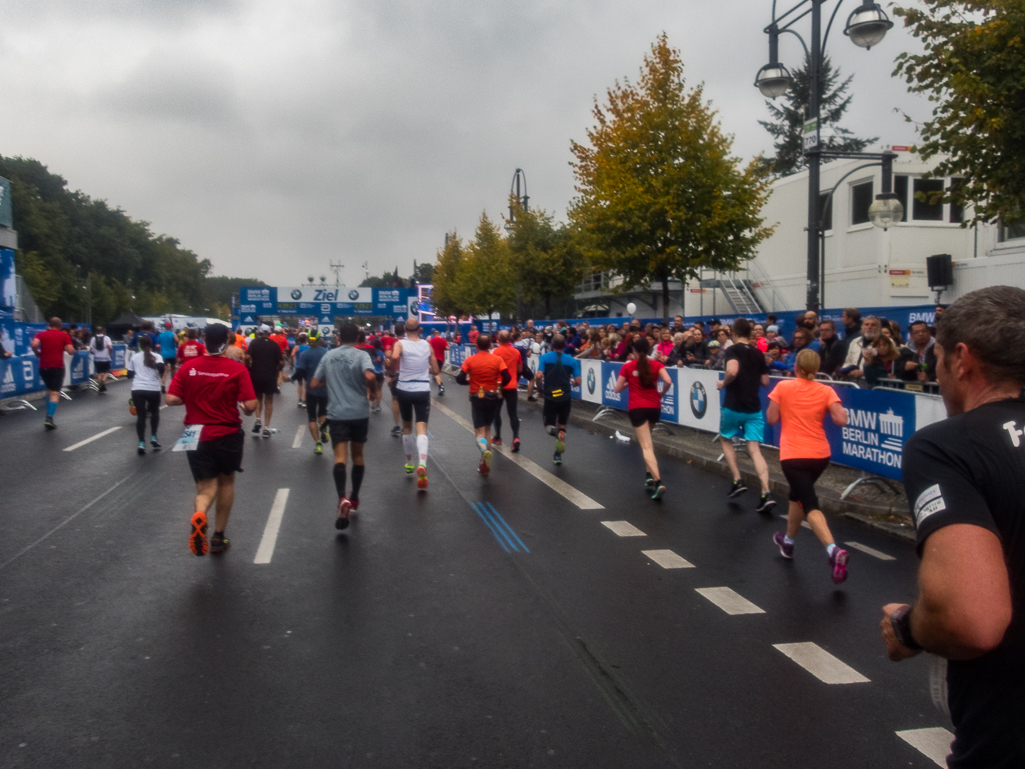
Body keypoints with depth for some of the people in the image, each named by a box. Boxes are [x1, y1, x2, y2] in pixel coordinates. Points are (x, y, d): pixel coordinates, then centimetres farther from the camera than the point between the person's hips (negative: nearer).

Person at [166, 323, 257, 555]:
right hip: (228, 435, -1)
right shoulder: (237, 369, -10)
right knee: (226, 481, 20)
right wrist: (244, 410, 8)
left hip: (197, 436, 1)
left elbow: (171, 399, -7)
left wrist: (192, 398, 12)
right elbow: (250, 406, -15)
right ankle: (218, 537, 25)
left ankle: (199, 516, -29)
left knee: (206, 487, 5)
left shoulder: (188, 367, -4)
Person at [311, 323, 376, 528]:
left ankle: (342, 499, -30)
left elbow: (314, 384, 9)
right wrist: (370, 388, -2)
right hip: (359, 412, -1)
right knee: (358, 455, 17)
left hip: (337, 413, 1)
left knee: (340, 457, -8)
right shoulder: (361, 355, -4)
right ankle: (354, 498, 29)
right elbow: (370, 377, -23)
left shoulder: (328, 356, 7)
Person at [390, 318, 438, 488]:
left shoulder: (400, 344, -4)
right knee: (421, 428, -7)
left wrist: (393, 371, -9)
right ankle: (422, 464, -31)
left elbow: (394, 357, -27)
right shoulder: (427, 345, 4)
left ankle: (409, 464, 32)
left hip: (404, 389, 0)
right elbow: (435, 370, 6)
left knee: (407, 427, 19)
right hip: (423, 389, 0)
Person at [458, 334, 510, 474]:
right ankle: (485, 463, 17)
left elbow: (460, 379, -10)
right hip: (493, 397, 2)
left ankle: (484, 450, -32)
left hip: (477, 398, -2)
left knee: (479, 431, 4)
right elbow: (507, 378, -13)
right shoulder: (497, 359, -6)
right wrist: (499, 385, 7)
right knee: (487, 428, 18)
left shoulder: (470, 360, -7)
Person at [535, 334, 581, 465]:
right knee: (562, 426, 18)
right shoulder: (572, 360, 0)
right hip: (565, 397, 1)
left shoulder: (545, 357, -3)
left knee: (549, 423, 15)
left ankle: (552, 428, -21)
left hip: (550, 396, -1)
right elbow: (578, 381, -2)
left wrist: (540, 388, 5)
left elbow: (539, 375, -13)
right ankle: (558, 454, 13)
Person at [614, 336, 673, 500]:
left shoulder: (627, 366, 1)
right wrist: (662, 393, 6)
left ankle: (658, 481, -24)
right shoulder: (656, 365, 3)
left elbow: (618, 389, 3)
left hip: (637, 408, -3)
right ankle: (650, 474, 25)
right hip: (654, 407, 3)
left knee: (646, 447, -9)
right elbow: (668, 381, -12)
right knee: (646, 440, 27)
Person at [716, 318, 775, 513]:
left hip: (733, 406, -4)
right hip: (754, 408, 4)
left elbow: (732, 371, -26)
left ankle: (738, 481, 13)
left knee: (725, 439, 21)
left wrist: (723, 384, -9)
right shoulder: (758, 353, 11)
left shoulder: (732, 350, -7)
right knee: (754, 449, 0)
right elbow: (765, 381, 15)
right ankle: (766, 495, -14)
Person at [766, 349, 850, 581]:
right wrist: (822, 411, 8)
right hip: (820, 455, 4)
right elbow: (841, 420, -11)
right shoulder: (826, 391, 0)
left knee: (810, 506, -10)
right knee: (797, 495, 27)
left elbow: (771, 419, -4)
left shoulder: (783, 387, -5)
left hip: (793, 456, -4)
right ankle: (788, 541, 44)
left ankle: (834, 550, -32)